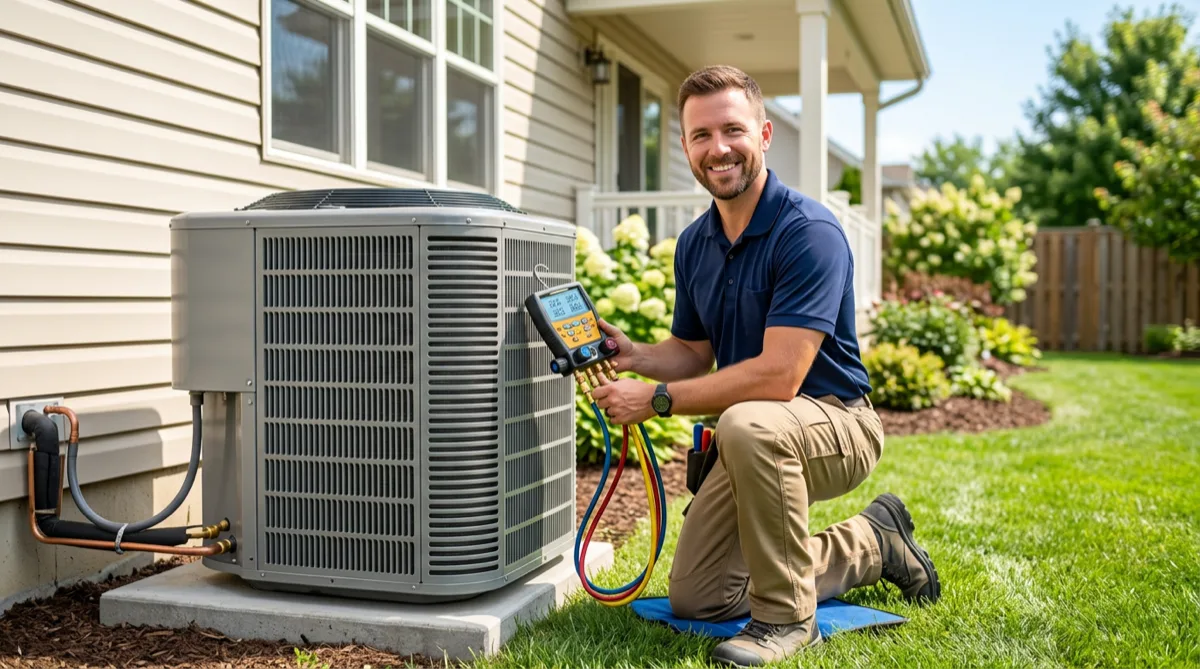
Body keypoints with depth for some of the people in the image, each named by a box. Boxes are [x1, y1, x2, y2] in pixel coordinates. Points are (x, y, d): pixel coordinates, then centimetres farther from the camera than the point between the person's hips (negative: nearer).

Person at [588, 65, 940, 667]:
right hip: (755, 443, 8)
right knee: (694, 598, 9)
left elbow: (778, 376, -29)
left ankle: (786, 615, -19)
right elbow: (693, 352, 13)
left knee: (747, 425, -41)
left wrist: (656, 398, -24)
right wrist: (633, 355, -9)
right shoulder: (694, 243, 3)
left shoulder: (808, 231, -23)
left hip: (835, 421, -8)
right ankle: (871, 544, 24)